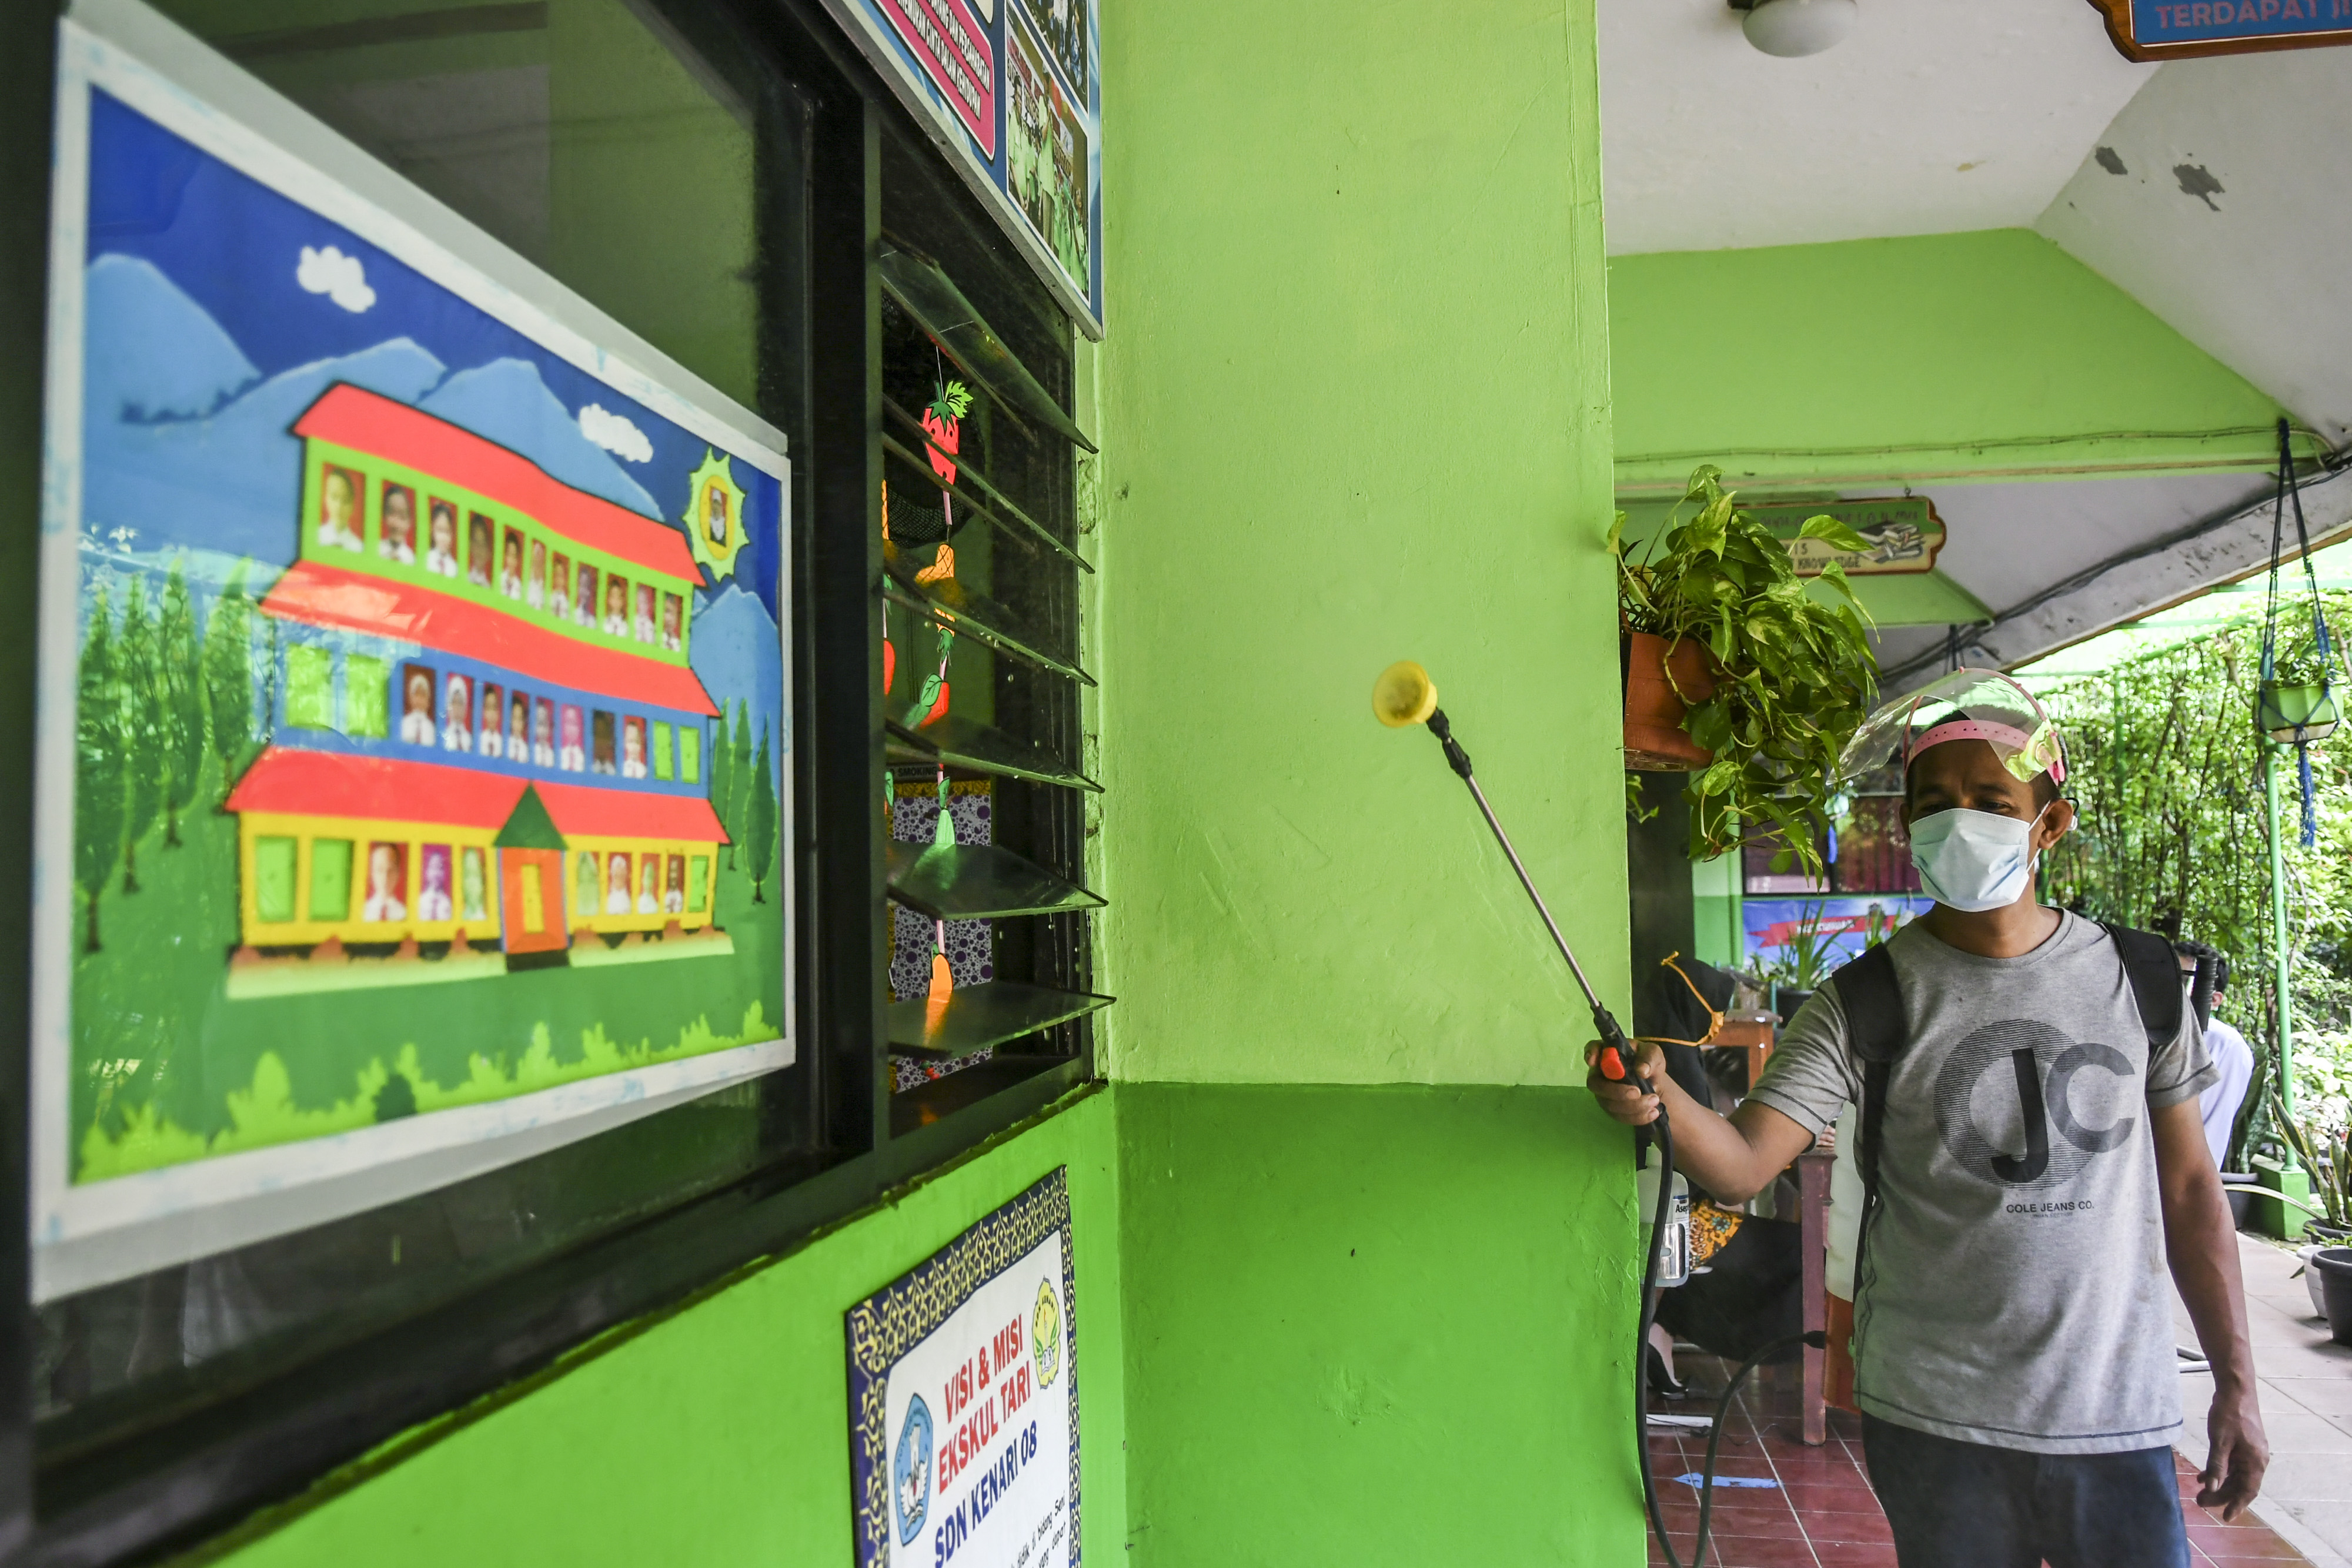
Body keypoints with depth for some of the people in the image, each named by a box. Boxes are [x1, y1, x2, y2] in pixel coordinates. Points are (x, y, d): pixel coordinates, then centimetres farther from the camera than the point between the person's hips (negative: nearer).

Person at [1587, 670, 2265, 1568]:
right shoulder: (1866, 1004, -8)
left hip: (2120, 1416, 2)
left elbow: (2187, 1188, 8)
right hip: (1933, 1421, -2)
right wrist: (1661, 1101, -38)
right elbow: (1743, 1164, -17)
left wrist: (2236, 1384, 8)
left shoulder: (2137, 980, 1)